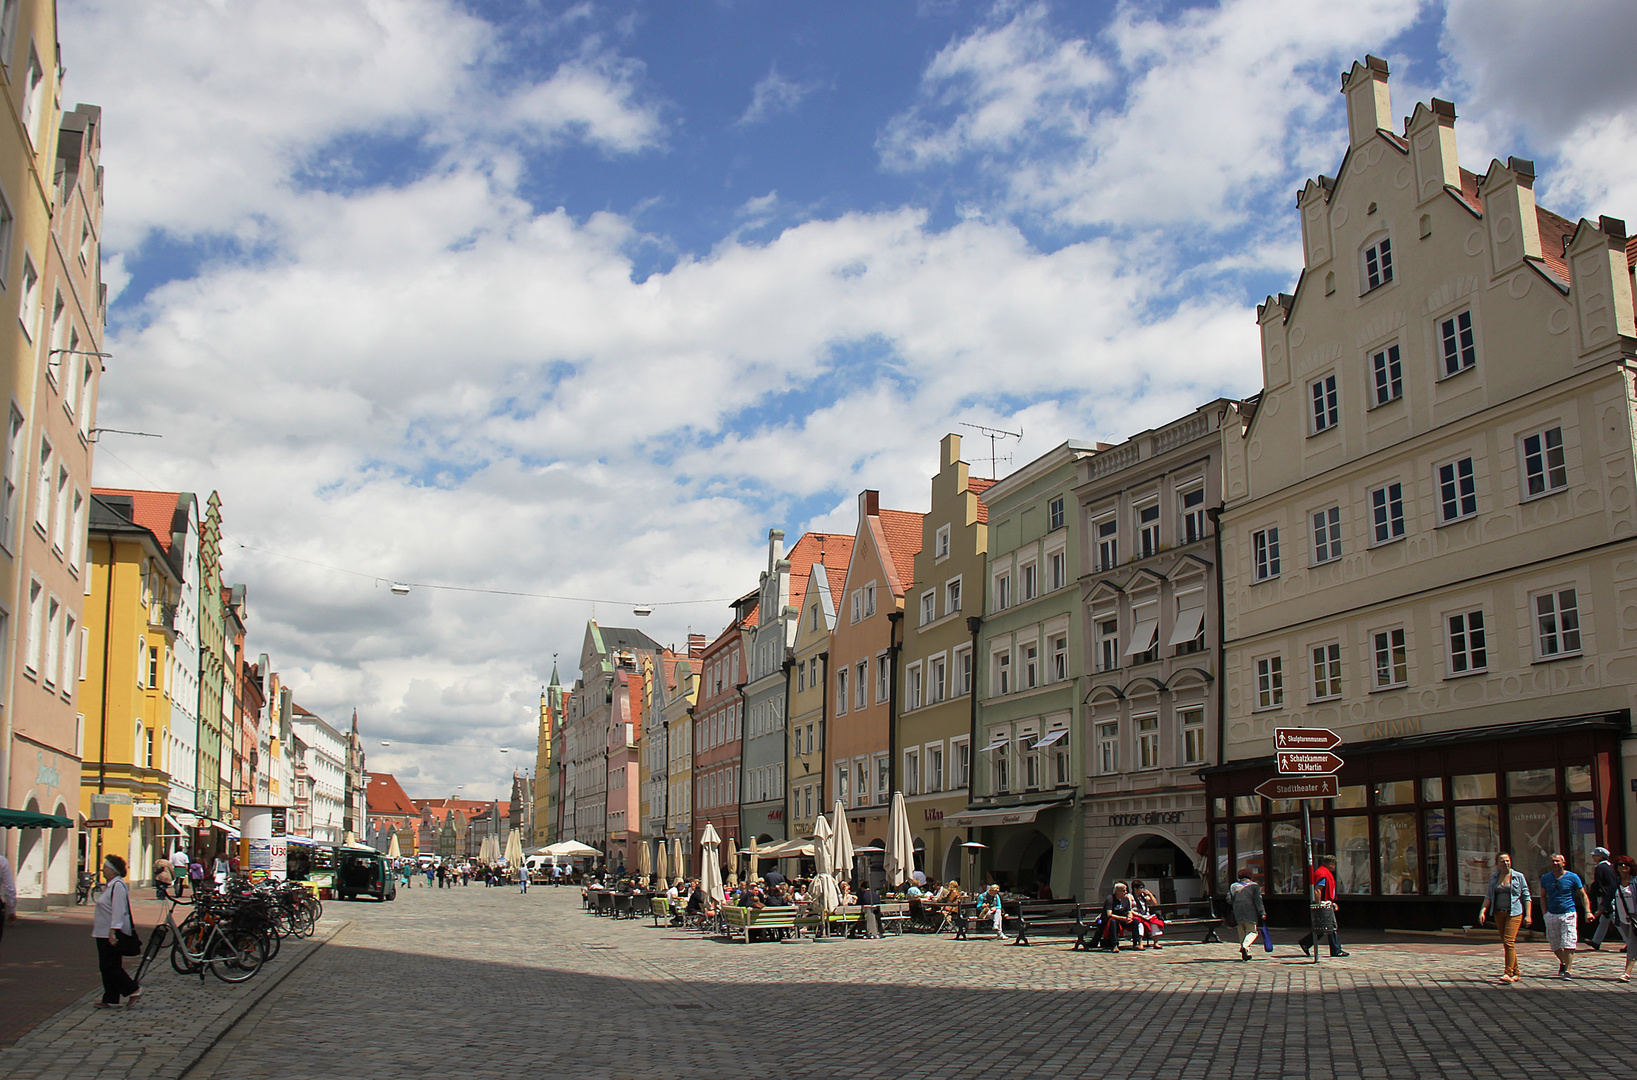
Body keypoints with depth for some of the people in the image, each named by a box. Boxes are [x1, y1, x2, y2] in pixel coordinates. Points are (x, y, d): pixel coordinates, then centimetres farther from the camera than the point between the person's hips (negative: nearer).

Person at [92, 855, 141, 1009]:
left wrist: (113, 931, -28)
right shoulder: (112, 885, 15)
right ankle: (110, 1000, 14)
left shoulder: (118, 885, -18)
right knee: (107, 968, 11)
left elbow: (118, 910, -24)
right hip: (104, 934, 11)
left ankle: (133, 990, -2)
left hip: (111, 935, -11)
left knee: (110, 967, -8)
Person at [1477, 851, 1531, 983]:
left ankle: (1508, 973, -17)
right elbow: (1489, 896, 8)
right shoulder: (1493, 877, 10)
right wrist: (1483, 910, -6)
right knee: (1506, 944, 7)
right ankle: (1516, 973, 17)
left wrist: (1528, 915, -6)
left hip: (1514, 913, -5)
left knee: (1509, 942, -16)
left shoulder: (1518, 877, 0)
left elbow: (1526, 897, 1)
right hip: (1499, 913, 5)